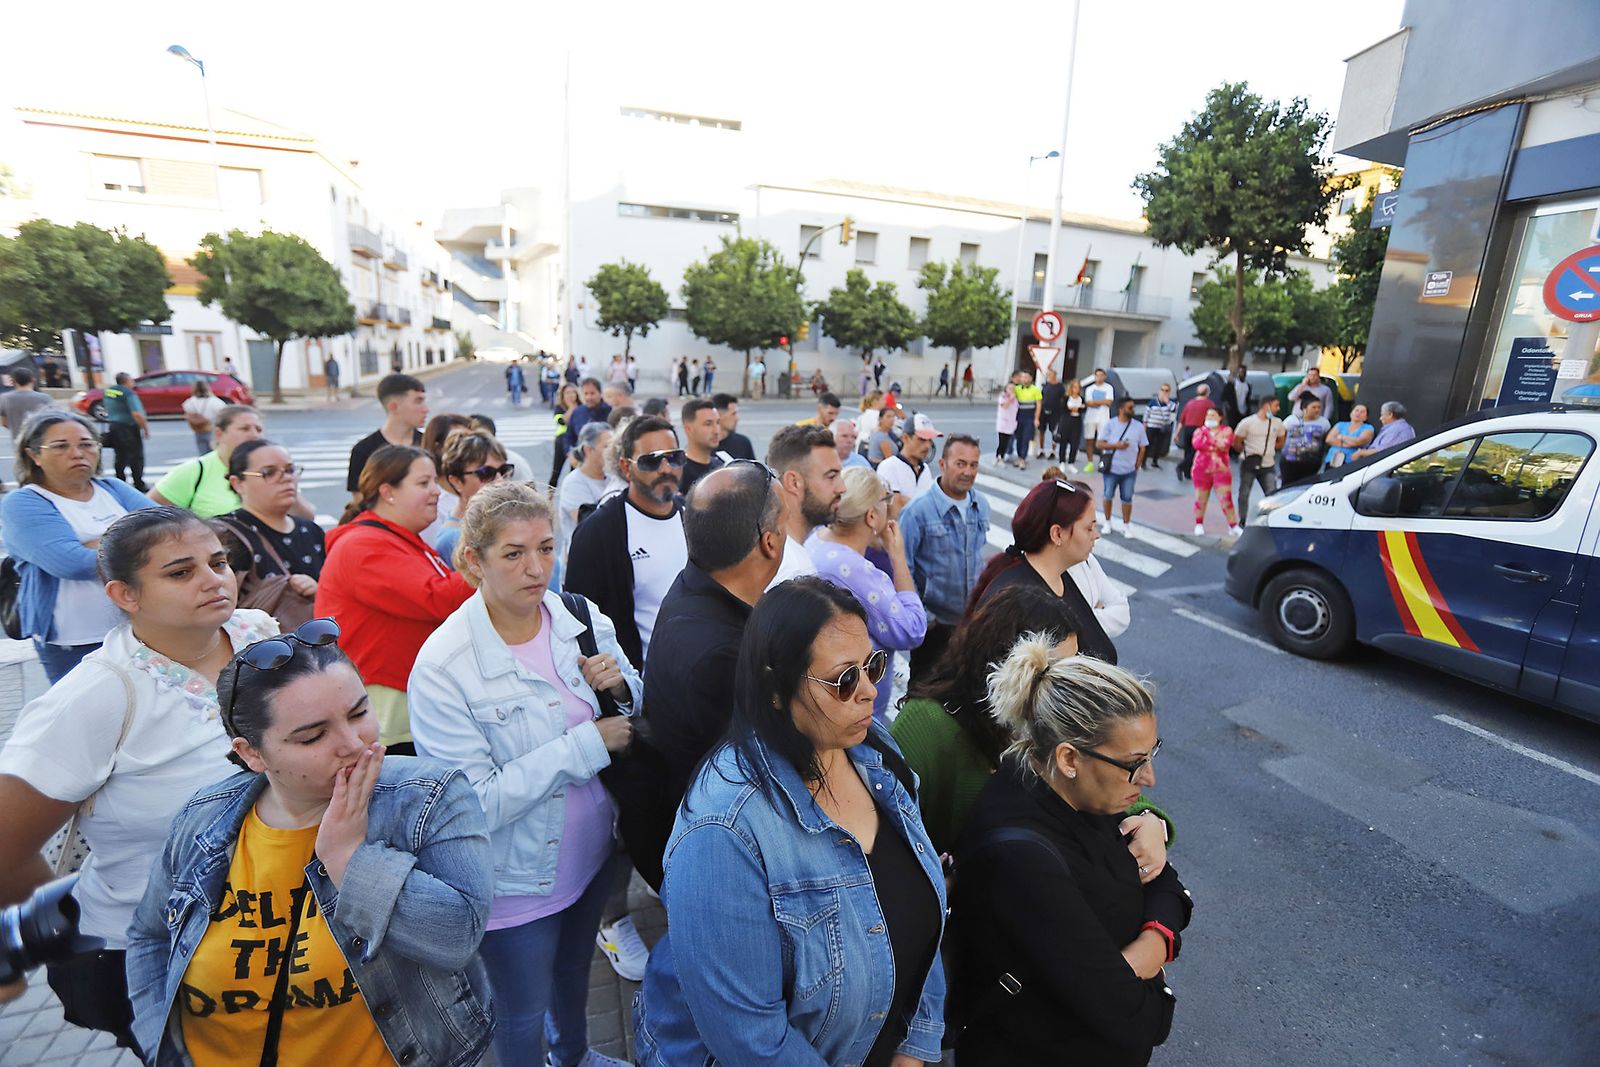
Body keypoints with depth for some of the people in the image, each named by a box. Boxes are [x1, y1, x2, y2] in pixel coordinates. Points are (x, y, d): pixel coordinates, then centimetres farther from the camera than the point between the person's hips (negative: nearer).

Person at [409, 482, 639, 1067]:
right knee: (522, 1014, 22)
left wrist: (620, 686, -21)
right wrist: (588, 744, -28)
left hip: (592, 852, 5)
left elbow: (634, 702, 2)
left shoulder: (581, 618, -13)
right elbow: (476, 803, -26)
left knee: (574, 971, 32)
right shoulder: (443, 665, -26)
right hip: (518, 879, -5)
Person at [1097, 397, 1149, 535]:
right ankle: (1107, 522, 24)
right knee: (1108, 496, 8)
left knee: (1127, 498, 4)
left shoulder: (1138, 426, 1)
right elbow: (1099, 444, -6)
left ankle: (1126, 525, 15)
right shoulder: (1110, 425, -4)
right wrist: (1116, 445, -18)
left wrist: (1137, 466, -1)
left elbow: (1142, 448, 6)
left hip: (1129, 471, 1)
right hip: (1111, 469, -1)